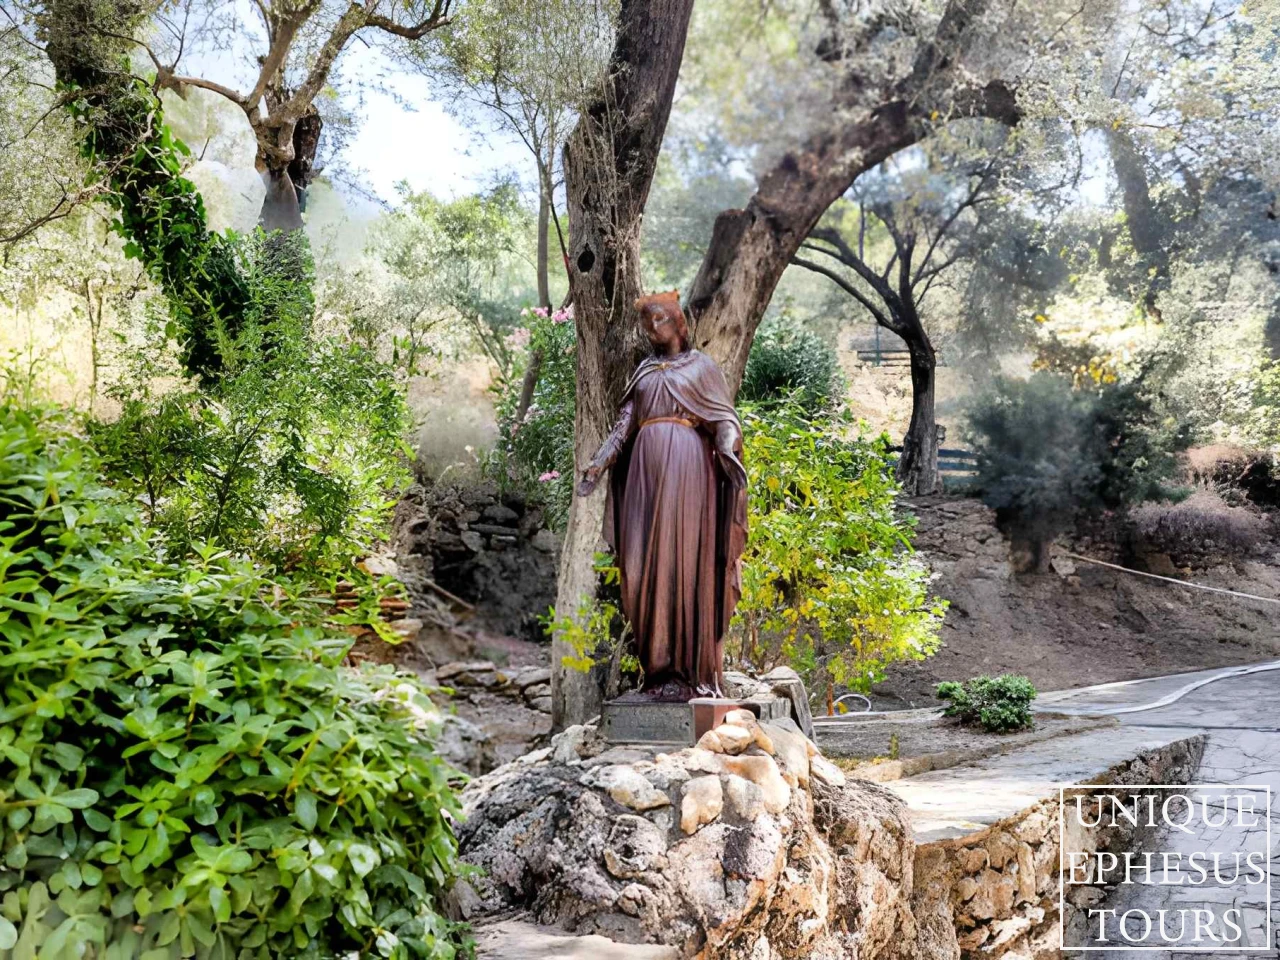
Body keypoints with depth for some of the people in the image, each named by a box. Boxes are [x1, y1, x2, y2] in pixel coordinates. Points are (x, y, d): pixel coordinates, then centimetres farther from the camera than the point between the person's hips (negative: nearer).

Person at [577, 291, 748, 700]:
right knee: (647, 564, -2)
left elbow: (724, 419, 2)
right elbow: (624, 423, 16)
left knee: (684, 560, -9)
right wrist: (597, 465, 5)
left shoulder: (700, 365, 10)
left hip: (686, 467, -4)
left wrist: (729, 456, -16)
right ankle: (658, 667, 3)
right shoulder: (644, 370, 21)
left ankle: (686, 670, -6)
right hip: (646, 468, 4)